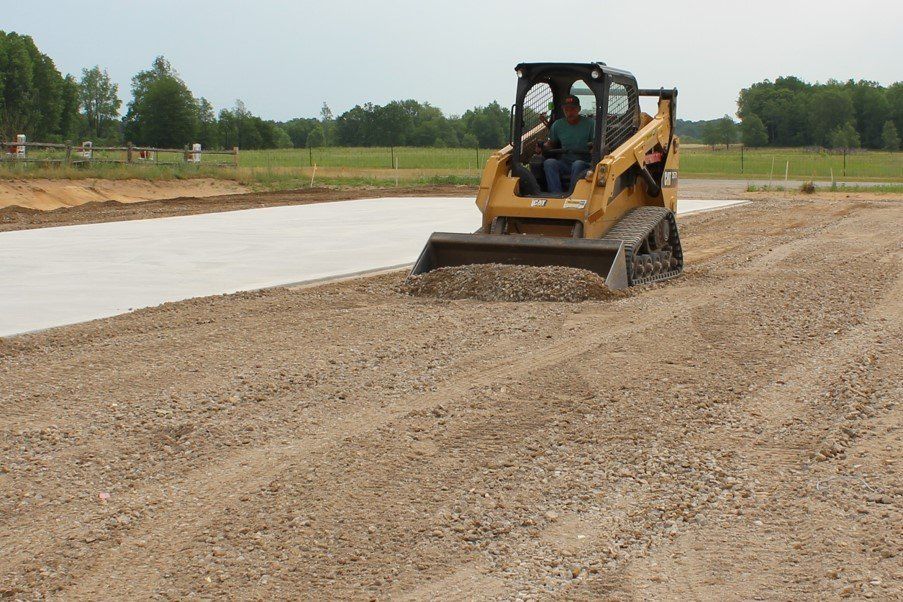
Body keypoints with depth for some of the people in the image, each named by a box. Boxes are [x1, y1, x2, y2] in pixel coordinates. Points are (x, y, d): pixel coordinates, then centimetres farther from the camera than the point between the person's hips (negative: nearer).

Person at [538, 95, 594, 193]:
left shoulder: (589, 123, 4)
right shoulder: (557, 125, 13)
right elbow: (552, 143, 22)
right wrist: (542, 147, 0)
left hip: (583, 162, -3)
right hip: (564, 162, 3)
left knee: (577, 165, -38)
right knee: (548, 162, -29)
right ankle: (557, 194, -42)